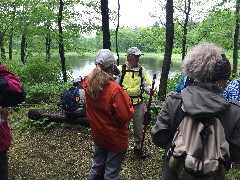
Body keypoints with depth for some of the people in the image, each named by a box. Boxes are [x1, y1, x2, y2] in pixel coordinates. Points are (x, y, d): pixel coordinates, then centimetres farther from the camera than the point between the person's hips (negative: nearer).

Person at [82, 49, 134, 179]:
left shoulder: (87, 84, -10)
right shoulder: (115, 89, -30)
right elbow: (126, 116, -27)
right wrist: (128, 103, -8)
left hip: (97, 135, 6)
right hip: (115, 139, -6)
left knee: (97, 166, 26)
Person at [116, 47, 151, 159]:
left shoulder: (142, 70, 6)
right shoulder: (120, 69, -4)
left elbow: (145, 85, 8)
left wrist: (149, 90, -13)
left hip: (138, 103, 3)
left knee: (138, 127, 13)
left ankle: (137, 147, 31)